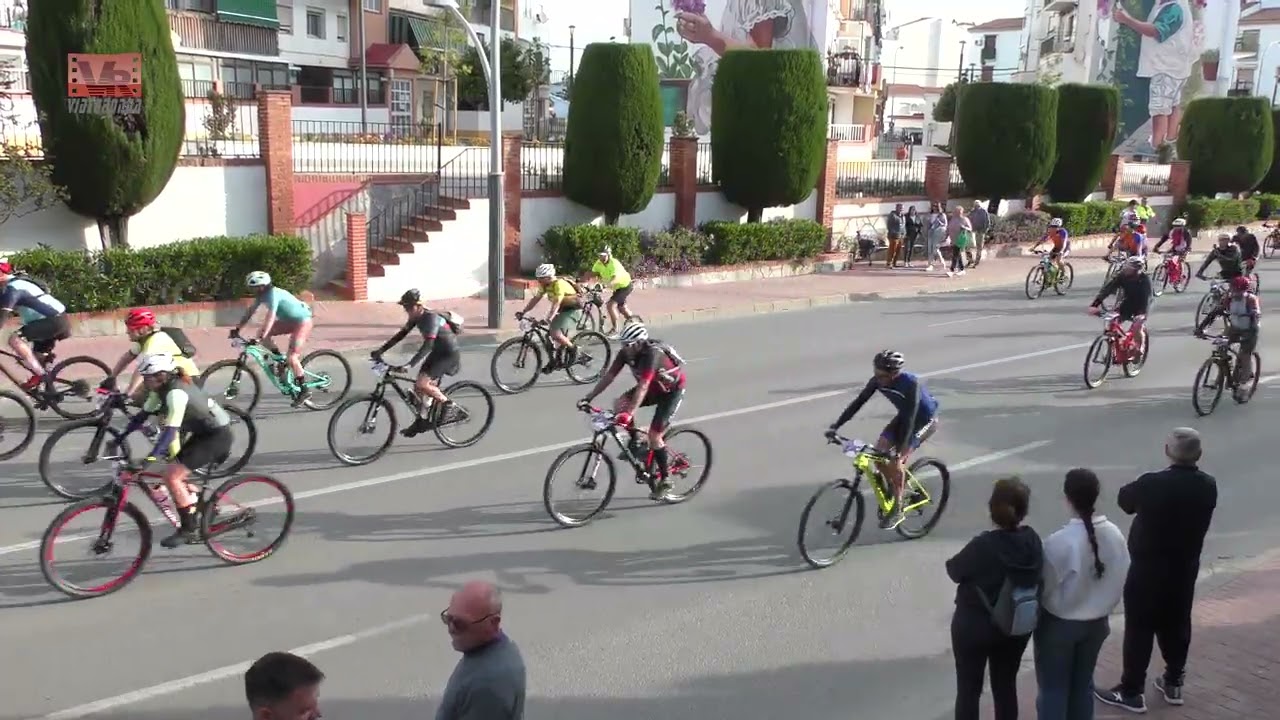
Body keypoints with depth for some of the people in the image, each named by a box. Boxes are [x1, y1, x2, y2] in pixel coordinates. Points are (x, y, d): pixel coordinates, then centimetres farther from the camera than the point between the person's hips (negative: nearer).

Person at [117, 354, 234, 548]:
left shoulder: (176, 392, -25)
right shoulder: (161, 388, 2)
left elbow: (171, 430, -33)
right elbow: (143, 415, 10)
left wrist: (150, 458, -39)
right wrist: (119, 437, 6)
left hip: (218, 435, -9)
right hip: (203, 432, 9)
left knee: (172, 475, -14)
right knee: (176, 472, 9)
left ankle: (189, 529, -4)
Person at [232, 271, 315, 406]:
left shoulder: (274, 294, -26)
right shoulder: (262, 294, -1)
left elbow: (270, 317, -36)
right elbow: (250, 311, 4)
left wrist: (260, 338, -42)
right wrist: (237, 328, -1)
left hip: (302, 321, -9)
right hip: (288, 320, 9)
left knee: (291, 357, -16)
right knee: (261, 333, -2)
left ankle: (303, 391, -7)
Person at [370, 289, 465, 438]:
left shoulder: (431, 318, -28)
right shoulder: (416, 317, 0)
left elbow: (427, 345, -36)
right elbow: (400, 334, 6)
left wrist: (409, 364, -44)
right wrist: (380, 350, -1)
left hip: (449, 354, -9)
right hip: (437, 352, 9)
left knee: (422, 384, -20)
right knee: (419, 387, 8)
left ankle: (450, 406, -4)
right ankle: (422, 421, 22)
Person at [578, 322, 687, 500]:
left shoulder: (652, 354, -36)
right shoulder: (626, 352, -16)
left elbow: (642, 387, -45)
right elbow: (608, 376, -15)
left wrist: (629, 414, -53)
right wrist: (588, 398, -22)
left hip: (672, 390, -7)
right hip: (654, 387, 7)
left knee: (654, 435, -14)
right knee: (619, 404, -15)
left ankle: (665, 480, 3)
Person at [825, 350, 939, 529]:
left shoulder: (911, 384, -36)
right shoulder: (877, 381, -19)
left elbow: (910, 418, -38)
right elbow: (858, 402, -13)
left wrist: (899, 452, -41)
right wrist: (835, 426, -19)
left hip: (925, 419, -6)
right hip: (904, 416, 6)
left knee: (896, 460, -19)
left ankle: (897, 510, -6)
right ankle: (895, 489, 17)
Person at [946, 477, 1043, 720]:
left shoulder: (983, 546, -28)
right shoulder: (1032, 541, -12)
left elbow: (954, 571, -11)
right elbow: (1033, 578, 5)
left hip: (974, 627, -5)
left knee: (968, 689, 12)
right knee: (1006, 686, 20)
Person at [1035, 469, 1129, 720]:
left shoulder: (1058, 541, -29)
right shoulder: (1114, 534, -12)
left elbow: (1044, 587, -17)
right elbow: (1120, 581, 1)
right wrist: (1101, 607, 16)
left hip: (1058, 623, -5)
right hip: (1096, 622, 5)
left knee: (1053, 688, 10)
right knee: (1083, 683, 22)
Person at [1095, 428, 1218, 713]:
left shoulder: (1153, 484, -25)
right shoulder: (1208, 486, -7)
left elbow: (1124, 500, -6)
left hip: (1148, 570, -5)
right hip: (1185, 569, 5)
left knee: (1139, 630, 5)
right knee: (1177, 626, 20)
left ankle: (1131, 691, 14)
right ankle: (1173, 683, 34)